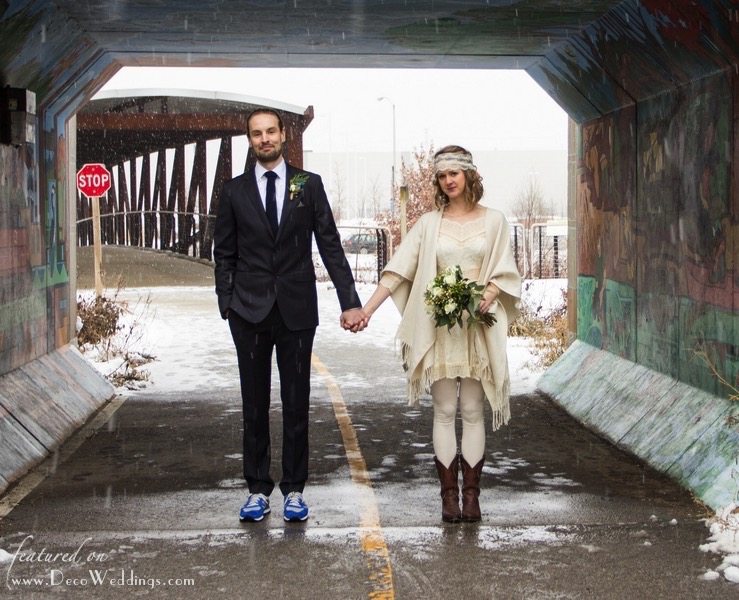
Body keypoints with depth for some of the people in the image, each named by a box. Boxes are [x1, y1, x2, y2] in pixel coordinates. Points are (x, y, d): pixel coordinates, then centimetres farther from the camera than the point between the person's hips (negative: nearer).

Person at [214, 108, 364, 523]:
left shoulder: (309, 185, 4)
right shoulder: (235, 191, 6)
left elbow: (330, 245, 2)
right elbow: (224, 253, 8)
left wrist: (350, 301, -5)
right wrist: (227, 303, -2)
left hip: (296, 307, -1)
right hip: (250, 310, 1)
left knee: (296, 402, 5)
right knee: (255, 403, 6)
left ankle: (294, 489, 14)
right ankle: (258, 489, 15)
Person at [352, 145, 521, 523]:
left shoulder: (493, 221, 6)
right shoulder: (429, 224, 7)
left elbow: (504, 273, 6)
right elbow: (398, 271, 0)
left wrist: (486, 298, -14)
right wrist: (367, 310, -9)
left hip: (478, 327, 0)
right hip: (438, 326, 1)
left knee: (473, 411, 2)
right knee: (444, 411, 1)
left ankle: (471, 492, 6)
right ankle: (449, 494, 5)